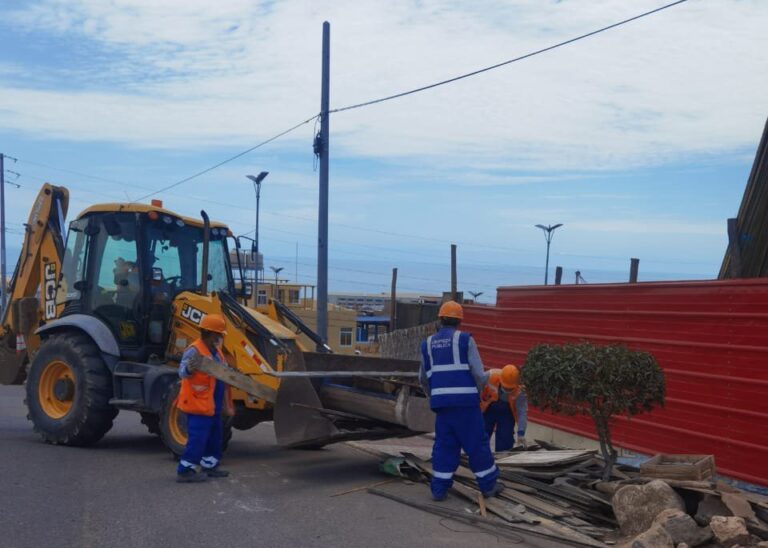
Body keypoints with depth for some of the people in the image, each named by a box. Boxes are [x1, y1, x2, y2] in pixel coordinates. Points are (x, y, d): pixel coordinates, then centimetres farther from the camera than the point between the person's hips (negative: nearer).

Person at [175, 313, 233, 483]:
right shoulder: (194, 351, -18)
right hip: (198, 405, -10)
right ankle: (185, 470, -1)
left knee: (215, 436, 17)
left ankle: (209, 465, 29)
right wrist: (188, 369, -51)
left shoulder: (215, 351, 12)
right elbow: (182, 372, -30)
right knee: (197, 438, -8)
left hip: (214, 405, 10)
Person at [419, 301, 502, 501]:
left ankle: (439, 489, 7)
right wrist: (479, 389, 17)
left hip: (441, 402, 4)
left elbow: (424, 379, 20)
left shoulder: (428, 344, 12)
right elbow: (479, 374, -4)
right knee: (477, 443, 7)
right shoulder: (465, 340, -1)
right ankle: (488, 485, 16)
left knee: (444, 444, 10)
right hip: (465, 401, -3)